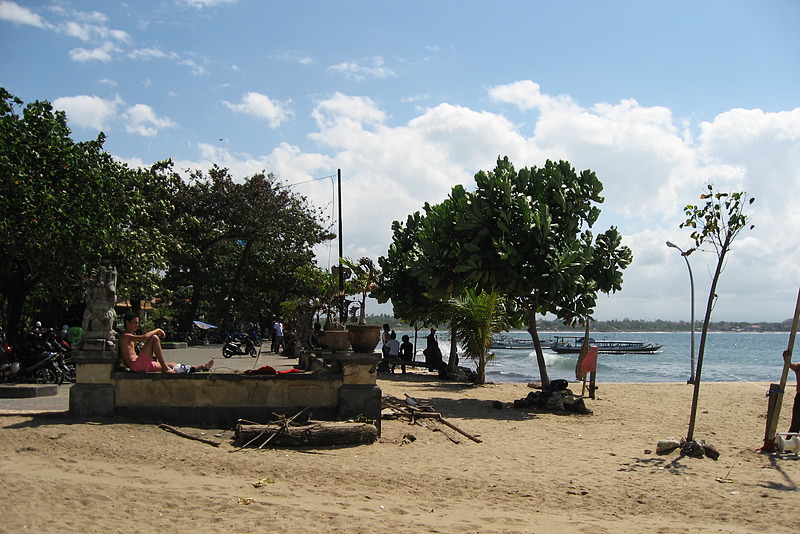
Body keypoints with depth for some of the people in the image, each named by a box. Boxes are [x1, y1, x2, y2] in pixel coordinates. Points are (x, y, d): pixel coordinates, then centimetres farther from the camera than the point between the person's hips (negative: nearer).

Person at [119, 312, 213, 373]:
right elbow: (144, 337, -24)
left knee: (172, 364, 9)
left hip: (142, 366, 10)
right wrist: (157, 330, -10)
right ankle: (164, 367, -21)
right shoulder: (125, 336, -7)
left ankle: (202, 367, 11)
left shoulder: (131, 336, 26)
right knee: (154, 338, -20)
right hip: (135, 365, -10)